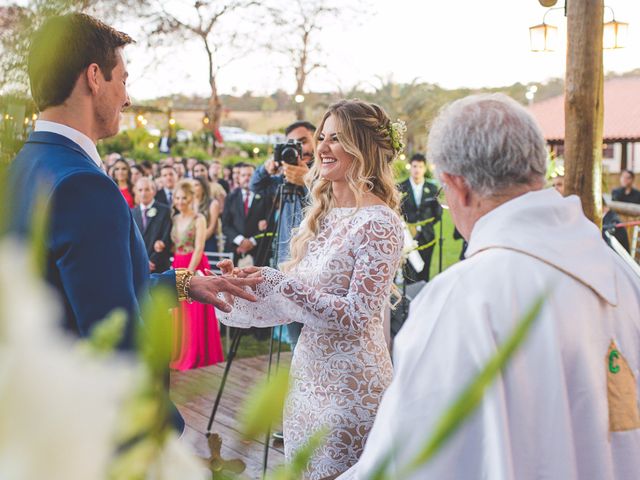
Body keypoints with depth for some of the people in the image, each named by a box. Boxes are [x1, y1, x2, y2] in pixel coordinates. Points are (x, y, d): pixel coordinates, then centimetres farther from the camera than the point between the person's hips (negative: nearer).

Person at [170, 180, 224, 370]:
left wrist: (189, 273, -19)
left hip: (196, 268, -5)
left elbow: (199, 249, -13)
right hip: (177, 267, 5)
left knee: (196, 314, -1)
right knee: (179, 313, 7)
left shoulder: (199, 219, -6)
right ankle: (179, 353, 18)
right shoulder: (174, 219, 12)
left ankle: (198, 356, 9)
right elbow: (173, 246, 14)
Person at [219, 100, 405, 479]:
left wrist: (279, 283, -24)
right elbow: (299, 293, 11)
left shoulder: (379, 224, -16)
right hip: (308, 373, 8)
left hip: (350, 382, -8)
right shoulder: (323, 213, 8)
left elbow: (357, 315, -22)